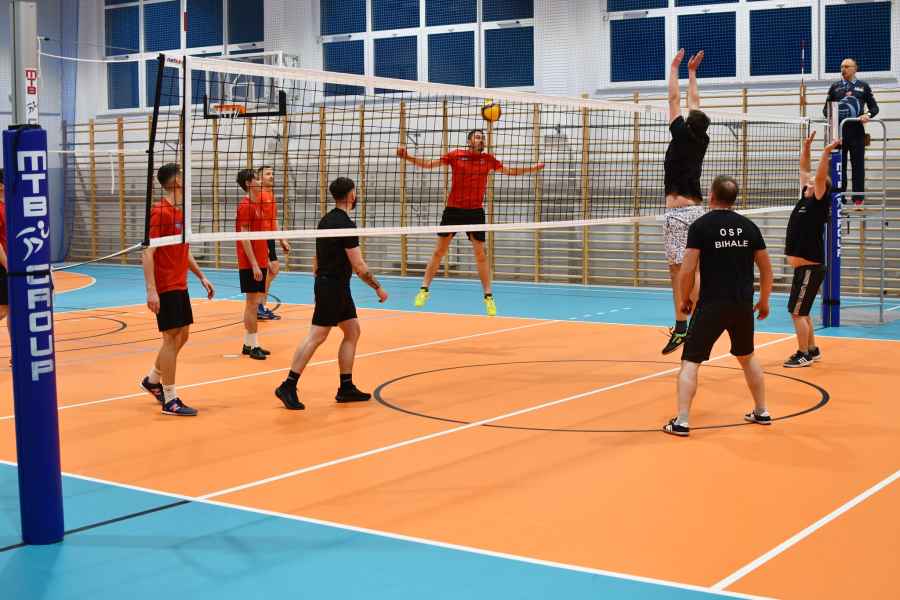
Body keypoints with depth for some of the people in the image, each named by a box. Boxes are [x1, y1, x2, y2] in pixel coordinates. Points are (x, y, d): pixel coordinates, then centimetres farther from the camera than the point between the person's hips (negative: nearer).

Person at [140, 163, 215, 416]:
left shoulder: (181, 212, 12)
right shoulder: (160, 212, -15)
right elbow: (148, 253, -19)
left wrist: (202, 277, 19)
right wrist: (151, 290, -24)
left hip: (180, 286, 9)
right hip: (165, 288, -9)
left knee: (182, 336, 15)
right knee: (172, 337, -5)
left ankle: (152, 380, 33)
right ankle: (170, 400, 3)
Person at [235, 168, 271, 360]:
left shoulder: (257, 204, 15)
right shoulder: (246, 206, -13)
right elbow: (244, 238, -17)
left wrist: (266, 261, 18)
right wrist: (254, 265, -21)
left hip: (259, 263, 9)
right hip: (250, 265, -9)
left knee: (254, 303, 11)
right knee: (252, 303, -6)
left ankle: (248, 344, 17)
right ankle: (252, 346, -2)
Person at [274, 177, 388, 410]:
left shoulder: (326, 220, 10)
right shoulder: (346, 225, -18)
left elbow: (317, 258, 17)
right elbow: (359, 267, -18)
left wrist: (319, 277, 24)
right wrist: (378, 288, -8)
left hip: (327, 284, 10)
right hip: (334, 287, -10)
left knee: (352, 332, 12)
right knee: (316, 336, -8)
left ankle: (346, 388, 14)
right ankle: (288, 386, -5)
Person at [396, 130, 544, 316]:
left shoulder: (488, 159, 4)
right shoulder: (455, 156, -1)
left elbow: (509, 171, 12)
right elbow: (429, 164, 0)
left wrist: (533, 168, 4)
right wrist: (407, 157, -11)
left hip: (475, 211, 1)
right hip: (453, 209, -1)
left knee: (480, 254, 0)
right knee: (439, 251, 6)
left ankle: (488, 296, 7)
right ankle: (424, 289, 16)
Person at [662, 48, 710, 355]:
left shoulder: (683, 135, -6)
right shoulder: (702, 140, 10)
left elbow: (675, 100, 3)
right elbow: (694, 103, 22)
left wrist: (675, 67, 14)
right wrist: (692, 71, 31)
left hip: (678, 211, -7)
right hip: (696, 209, 7)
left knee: (679, 269, -10)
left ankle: (681, 327, -14)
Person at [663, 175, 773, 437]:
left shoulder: (700, 226, -7)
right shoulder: (748, 226, 6)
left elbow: (687, 271, -10)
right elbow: (766, 269, 10)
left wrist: (685, 299, 6)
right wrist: (764, 300, 23)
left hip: (711, 306, -4)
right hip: (743, 305, 5)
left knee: (690, 362, 1)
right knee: (747, 357, 25)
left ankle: (681, 422, -6)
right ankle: (761, 412, 32)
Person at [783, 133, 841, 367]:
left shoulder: (818, 202, -10)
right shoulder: (805, 199, 10)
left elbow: (820, 177, -25)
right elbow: (804, 169, 17)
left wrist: (827, 152, -29)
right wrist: (806, 146, 13)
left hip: (809, 268, -9)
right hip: (803, 268, 9)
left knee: (797, 312, -6)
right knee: (802, 312, 16)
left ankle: (803, 355, 1)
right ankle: (812, 350, 26)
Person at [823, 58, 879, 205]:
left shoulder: (863, 86, 12)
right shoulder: (835, 87, 15)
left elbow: (874, 107, 12)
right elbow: (826, 108, 15)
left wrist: (868, 114, -10)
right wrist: (829, 115, -7)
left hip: (857, 130, -1)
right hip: (839, 130, 1)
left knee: (858, 164, -2)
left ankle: (858, 198, 2)